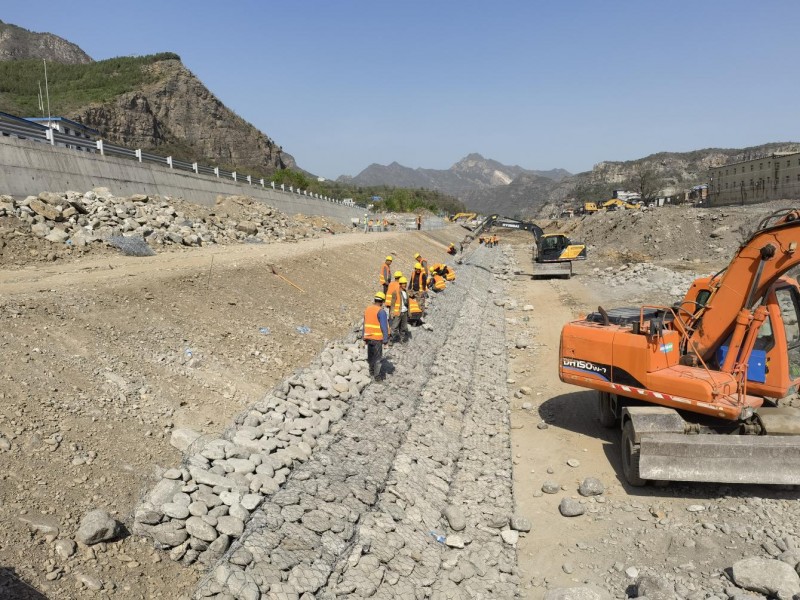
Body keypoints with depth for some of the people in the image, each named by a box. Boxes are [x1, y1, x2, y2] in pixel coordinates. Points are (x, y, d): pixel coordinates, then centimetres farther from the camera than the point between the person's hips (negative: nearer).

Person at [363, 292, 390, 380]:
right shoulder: (381, 311, -16)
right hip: (377, 337, -6)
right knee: (378, 356, 3)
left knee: (370, 354, 20)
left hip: (368, 336, 6)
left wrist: (364, 336, 18)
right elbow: (384, 327, -18)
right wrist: (386, 339, -12)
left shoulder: (368, 309, 5)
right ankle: (377, 376, 7)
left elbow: (365, 324, 11)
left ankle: (372, 371, 35)